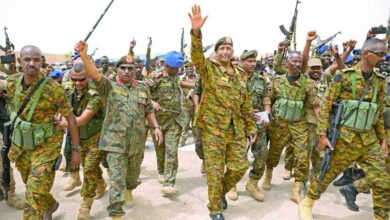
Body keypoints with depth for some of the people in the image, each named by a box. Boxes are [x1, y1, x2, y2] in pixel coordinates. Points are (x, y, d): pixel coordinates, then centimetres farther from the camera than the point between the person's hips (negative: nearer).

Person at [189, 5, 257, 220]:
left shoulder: (240, 74, 12)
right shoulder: (208, 68, -2)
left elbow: (246, 104, 14)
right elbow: (196, 55, -23)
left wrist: (251, 127, 12)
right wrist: (196, 31, -38)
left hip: (237, 129, 5)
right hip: (213, 127, -5)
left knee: (240, 167, 10)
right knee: (215, 170, 4)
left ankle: (222, 191, 38)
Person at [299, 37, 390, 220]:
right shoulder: (344, 76, -9)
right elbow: (326, 106, -10)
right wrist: (322, 134, -14)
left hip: (369, 139, 5)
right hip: (344, 137, -5)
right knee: (327, 174, 8)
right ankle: (307, 203, 29)